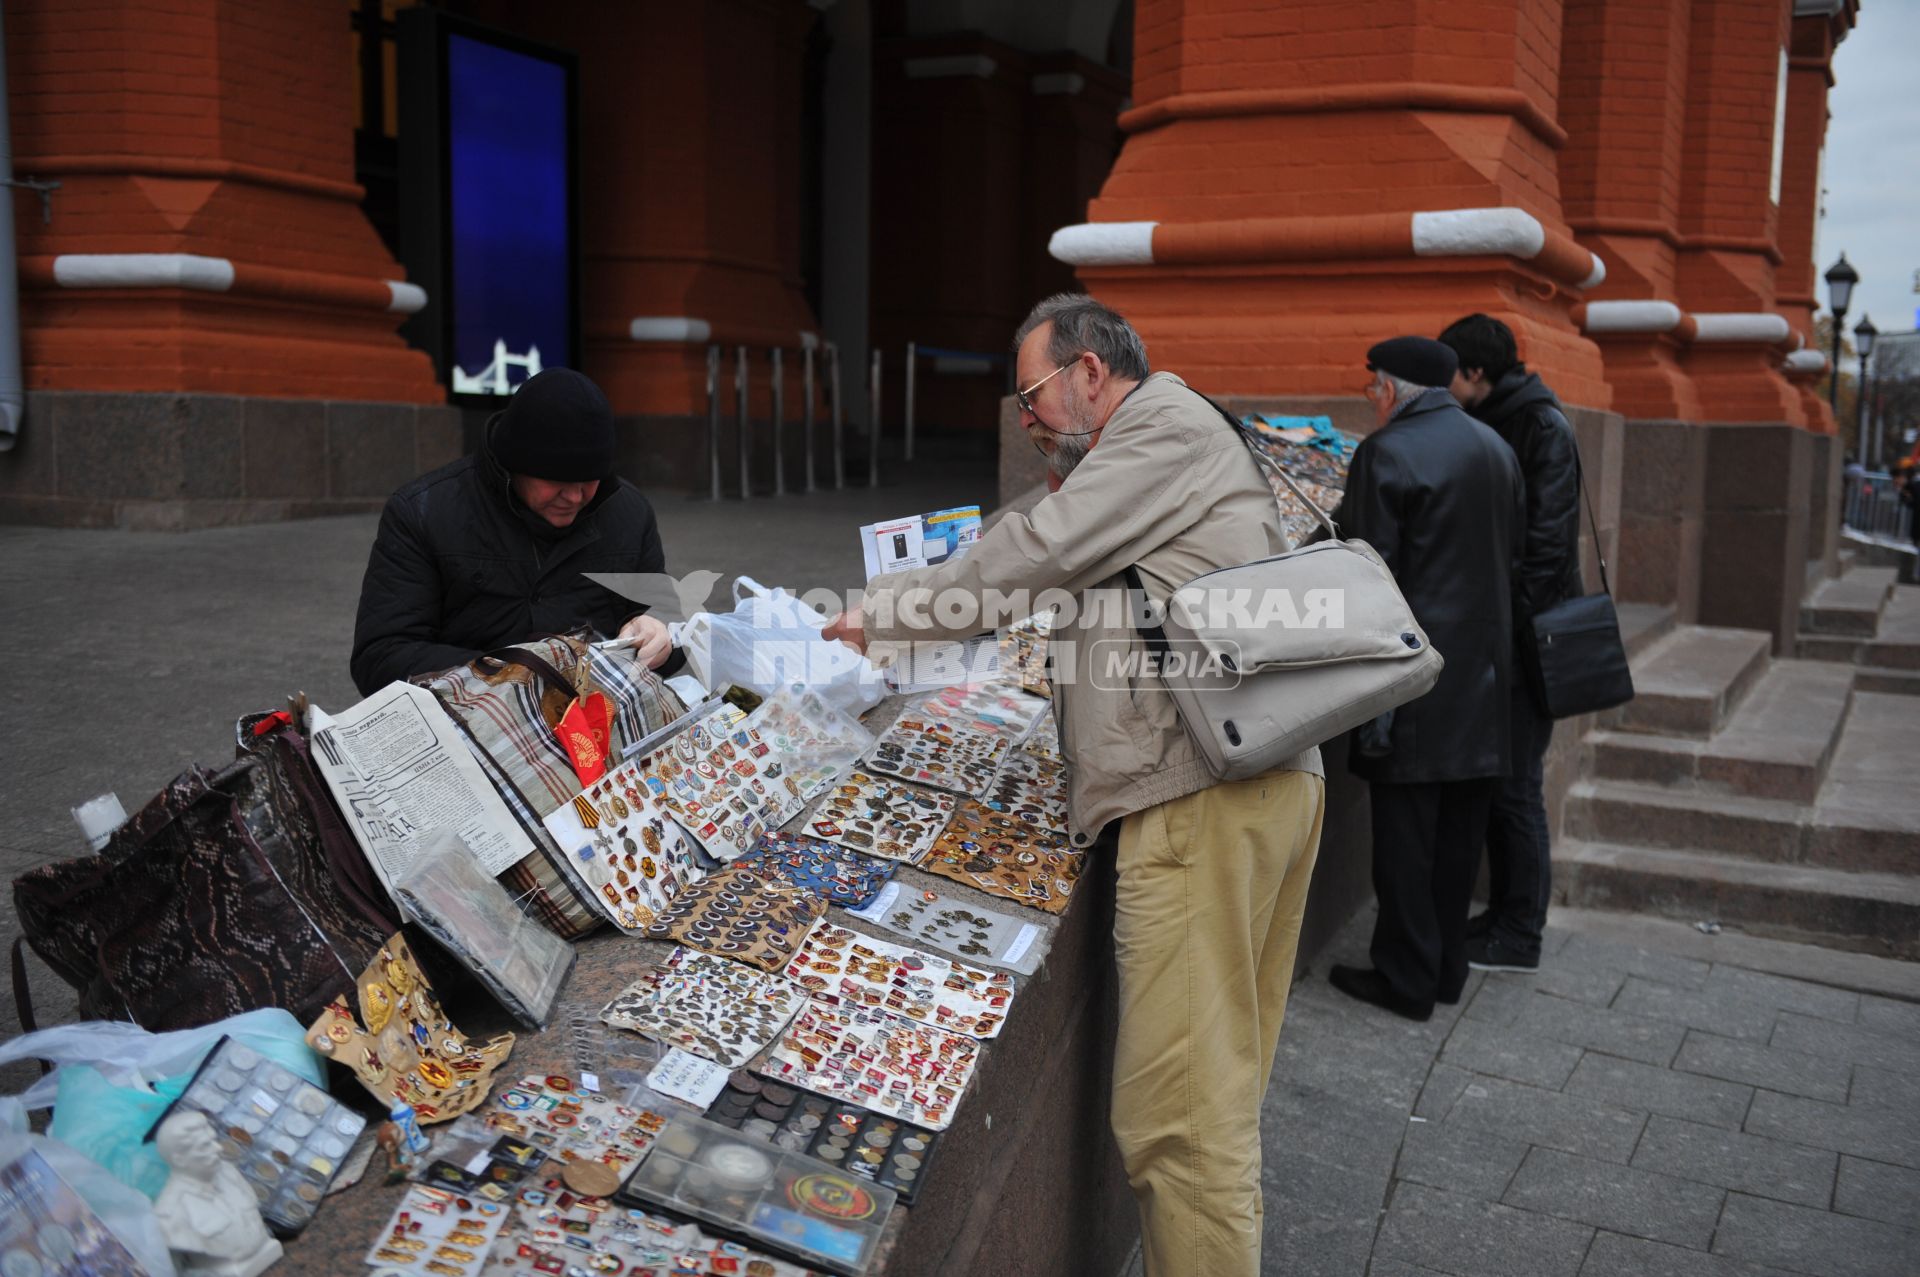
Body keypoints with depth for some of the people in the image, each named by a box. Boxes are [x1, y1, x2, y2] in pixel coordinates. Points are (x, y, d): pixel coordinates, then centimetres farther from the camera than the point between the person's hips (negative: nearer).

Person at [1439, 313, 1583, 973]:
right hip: (1493, 634, 9)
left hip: (1528, 638, -9)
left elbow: (1545, 541, -20)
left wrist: (1510, 623, -21)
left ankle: (1520, 935, 8)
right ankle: (1504, 912, 26)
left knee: (1515, 785, -2)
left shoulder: (1543, 428, -13)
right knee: (1494, 777, 14)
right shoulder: (1486, 426, 14)